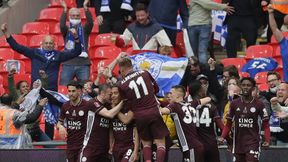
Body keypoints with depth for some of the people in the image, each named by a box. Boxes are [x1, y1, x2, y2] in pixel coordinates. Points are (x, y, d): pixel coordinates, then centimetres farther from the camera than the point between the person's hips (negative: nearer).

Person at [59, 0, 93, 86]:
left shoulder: (84, 29, 11)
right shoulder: (66, 30, 11)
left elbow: (90, 23, -8)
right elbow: (62, 25, -11)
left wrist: (85, 7, -18)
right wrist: (65, 9, -19)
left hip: (83, 64, 0)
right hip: (68, 64, 0)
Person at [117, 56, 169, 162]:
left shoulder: (122, 85, -3)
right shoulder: (145, 73, 2)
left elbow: (126, 101, 10)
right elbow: (156, 89, 16)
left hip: (139, 116, 0)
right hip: (154, 112, 0)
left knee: (146, 143, 18)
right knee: (160, 143, 4)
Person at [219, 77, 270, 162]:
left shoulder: (259, 104, -3)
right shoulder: (234, 103, 5)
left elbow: (265, 125, -1)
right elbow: (229, 123, 9)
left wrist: (267, 140, -14)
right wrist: (223, 136, -6)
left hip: (253, 142, -3)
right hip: (238, 142, 3)